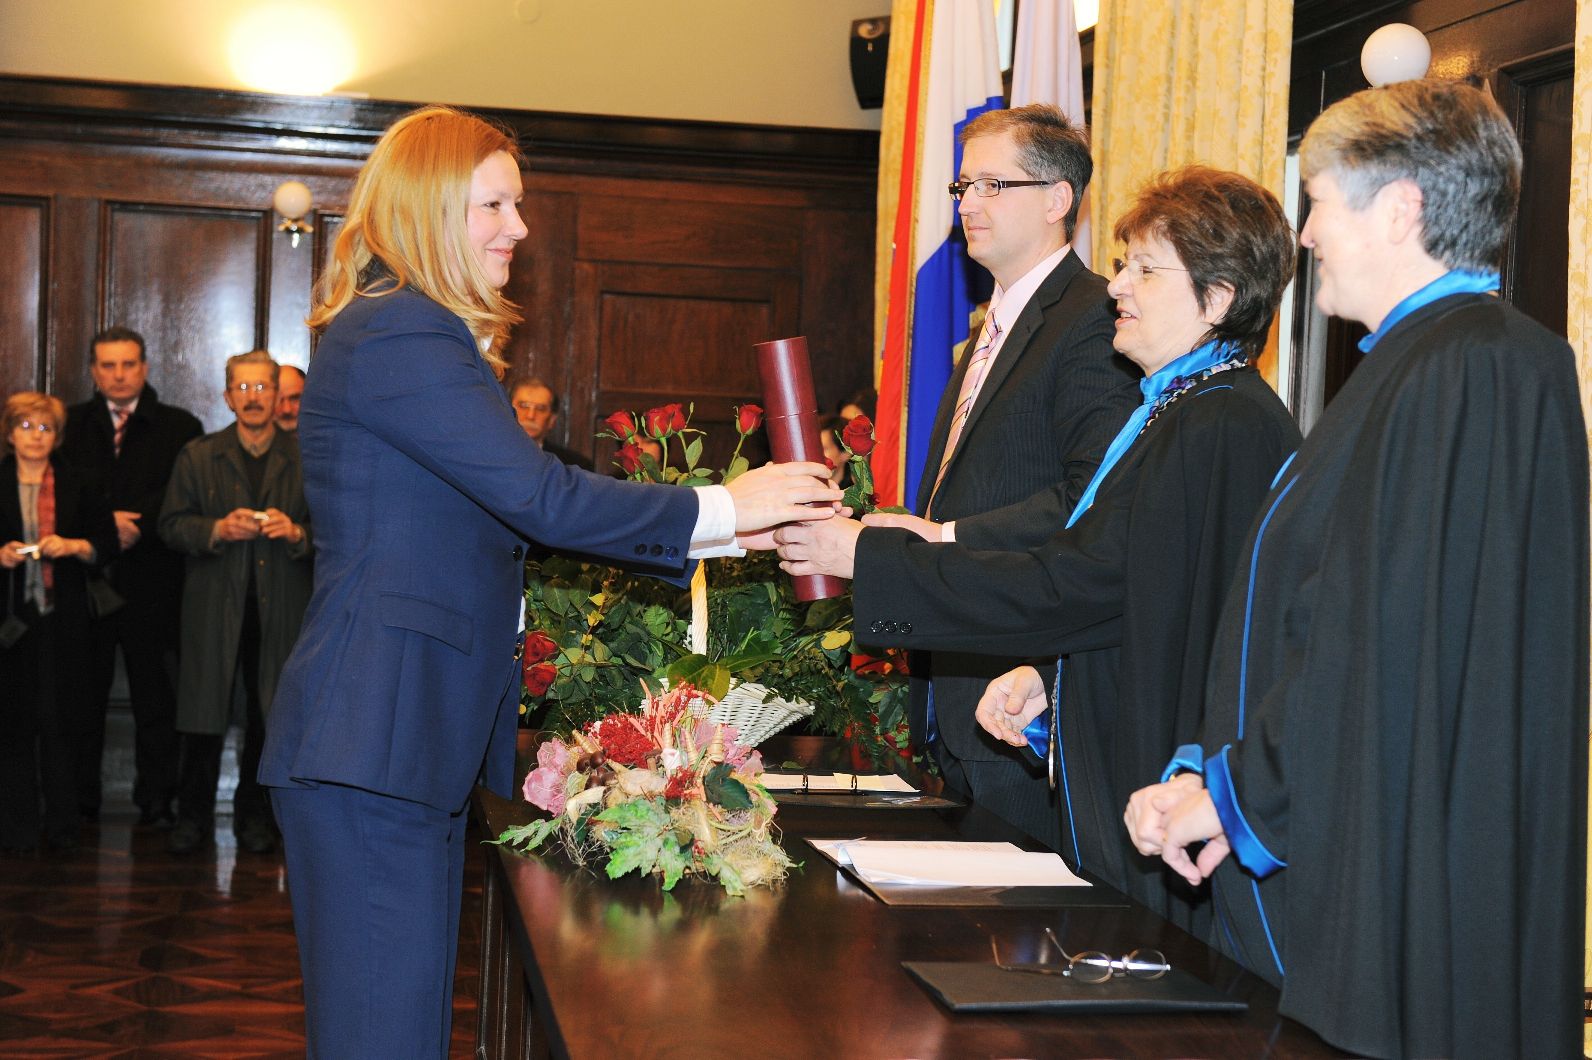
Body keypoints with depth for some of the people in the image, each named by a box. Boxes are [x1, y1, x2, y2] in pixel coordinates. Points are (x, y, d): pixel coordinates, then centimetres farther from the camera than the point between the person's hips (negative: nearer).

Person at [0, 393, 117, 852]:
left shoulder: (77, 486, 8)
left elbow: (108, 545, 7)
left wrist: (73, 546, -10)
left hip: (61, 619, 0)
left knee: (58, 722, -2)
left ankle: (62, 825, 4)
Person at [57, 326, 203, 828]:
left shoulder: (179, 427, 5)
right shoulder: (71, 425, 11)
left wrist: (137, 526, -13)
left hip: (151, 583, -2)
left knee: (155, 698, 2)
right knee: (83, 694, 6)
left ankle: (156, 802, 9)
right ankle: (78, 802, 14)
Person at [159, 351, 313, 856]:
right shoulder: (197, 456, 8)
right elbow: (172, 524, 4)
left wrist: (296, 532, -15)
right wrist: (218, 529, -13)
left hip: (280, 609, 0)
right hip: (214, 605, 0)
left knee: (269, 717, 5)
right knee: (204, 717, 0)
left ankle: (255, 814, 20)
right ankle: (193, 816, 13)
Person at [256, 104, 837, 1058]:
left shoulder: (422, 332, 20)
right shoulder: (396, 334, -13)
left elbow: (510, 517, 16)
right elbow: (541, 497, -20)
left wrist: (712, 536, 11)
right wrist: (720, 508, -11)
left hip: (416, 739, 11)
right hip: (372, 746, -11)